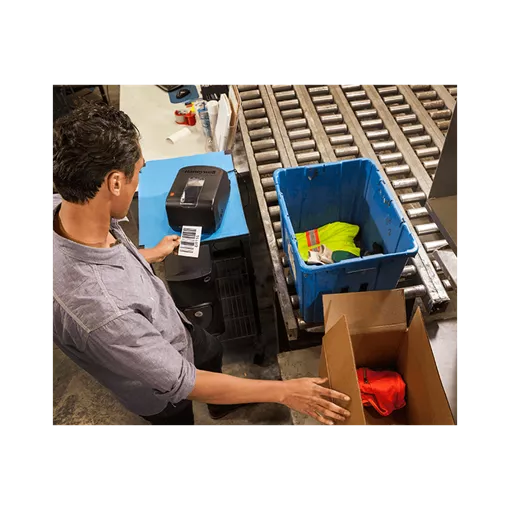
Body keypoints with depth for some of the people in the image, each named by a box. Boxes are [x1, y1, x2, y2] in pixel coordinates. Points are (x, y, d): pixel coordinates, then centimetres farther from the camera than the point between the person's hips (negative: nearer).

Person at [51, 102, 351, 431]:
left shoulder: (73, 215, -23)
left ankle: (222, 404, 67)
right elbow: (182, 384, -36)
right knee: (177, 420, 25)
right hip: (160, 385, -7)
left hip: (172, 330, 7)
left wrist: (151, 255, 19)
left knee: (213, 350, 34)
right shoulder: (96, 308, -48)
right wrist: (284, 391, -29)